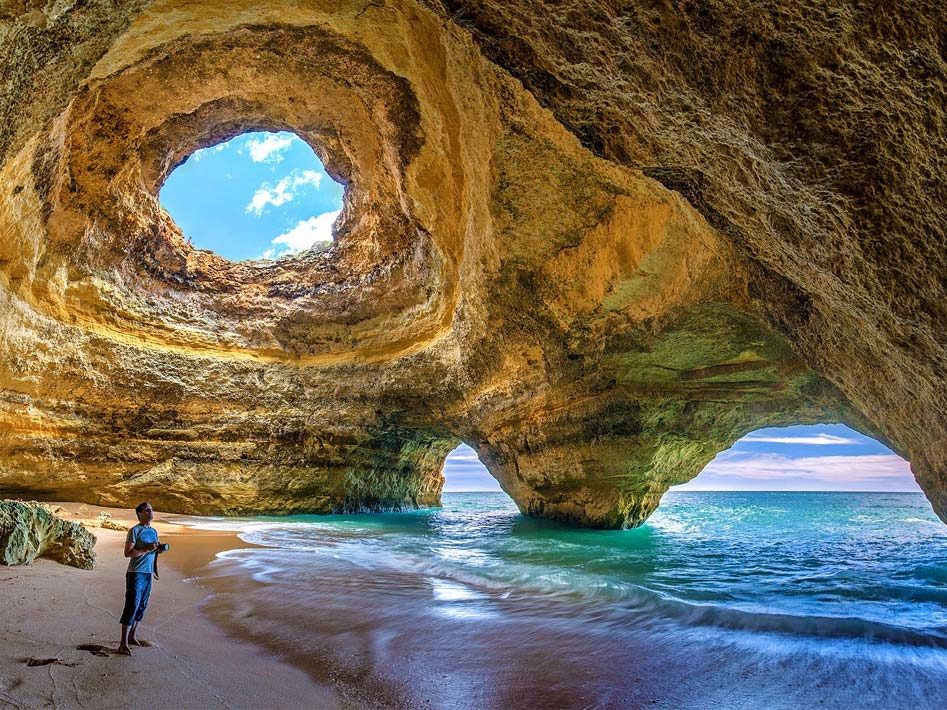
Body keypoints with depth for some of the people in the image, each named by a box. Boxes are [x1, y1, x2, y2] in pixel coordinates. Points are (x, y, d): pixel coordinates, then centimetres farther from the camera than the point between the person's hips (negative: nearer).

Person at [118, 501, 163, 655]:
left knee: (141, 606, 13)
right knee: (132, 606, -8)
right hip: (135, 573, -8)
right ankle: (123, 644, -2)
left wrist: (158, 549, 3)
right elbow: (128, 552, -17)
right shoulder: (135, 531, -10)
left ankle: (132, 637, 26)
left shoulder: (154, 531, 13)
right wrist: (146, 549, -22)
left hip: (148, 573, 8)